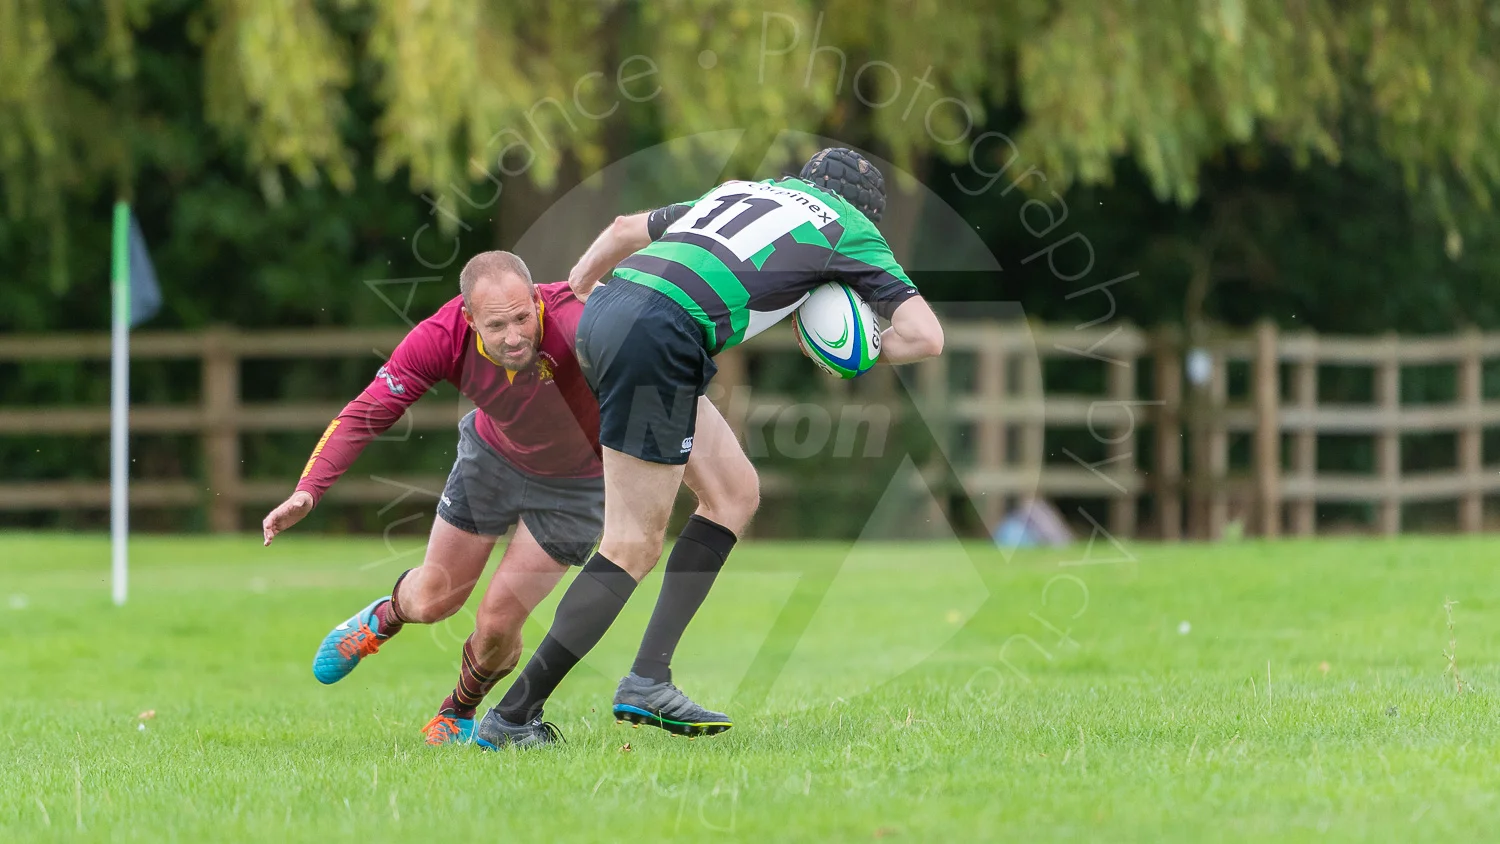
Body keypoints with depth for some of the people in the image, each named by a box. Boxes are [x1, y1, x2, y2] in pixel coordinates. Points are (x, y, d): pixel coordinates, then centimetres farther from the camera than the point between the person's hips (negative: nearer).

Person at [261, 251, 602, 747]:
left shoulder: (573, 325, -42)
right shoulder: (443, 337, -30)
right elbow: (367, 413, -24)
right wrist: (307, 491, -35)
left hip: (576, 481, -2)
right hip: (493, 457, 2)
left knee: (498, 622, -6)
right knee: (432, 600, 12)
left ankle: (460, 713, 29)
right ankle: (385, 617, 51)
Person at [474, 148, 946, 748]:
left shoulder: (742, 192, 31)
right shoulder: (851, 227, 14)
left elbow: (623, 230, 38)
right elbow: (925, 337, 6)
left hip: (602, 313, 8)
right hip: (657, 338, -8)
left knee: (734, 492, 17)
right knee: (633, 549, -3)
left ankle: (647, 679, 12)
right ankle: (512, 717, -5)